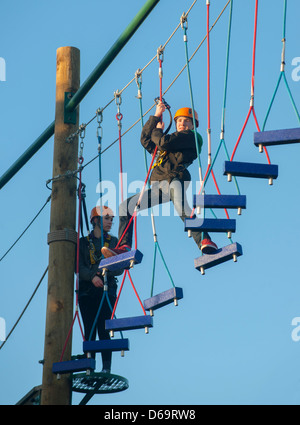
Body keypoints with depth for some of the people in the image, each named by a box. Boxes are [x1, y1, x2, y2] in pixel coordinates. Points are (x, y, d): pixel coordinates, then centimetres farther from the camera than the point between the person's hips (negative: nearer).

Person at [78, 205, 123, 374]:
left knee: (103, 330, -10)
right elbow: (79, 267, 0)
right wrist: (92, 276, -19)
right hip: (86, 291, 1)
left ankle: (107, 368, -10)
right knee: (89, 332, -1)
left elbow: (119, 269, 4)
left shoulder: (114, 242, 13)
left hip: (106, 290, -1)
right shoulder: (83, 242, 12)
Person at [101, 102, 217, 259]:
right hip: (158, 186, 9)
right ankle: (124, 247, -2)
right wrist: (156, 116, 28)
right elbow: (145, 140, 33)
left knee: (180, 204, -41)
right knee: (125, 206, 7)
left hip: (174, 179, -9)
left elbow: (164, 142, -7)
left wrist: (157, 131, 16)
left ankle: (204, 241, -55)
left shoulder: (192, 137, 8)